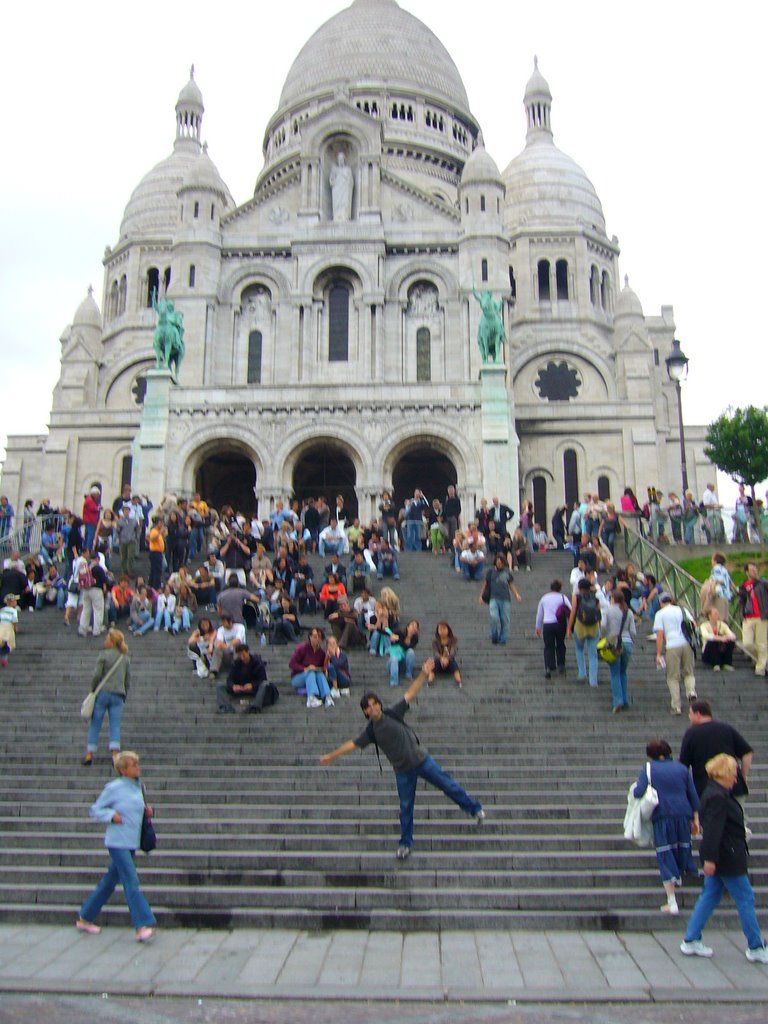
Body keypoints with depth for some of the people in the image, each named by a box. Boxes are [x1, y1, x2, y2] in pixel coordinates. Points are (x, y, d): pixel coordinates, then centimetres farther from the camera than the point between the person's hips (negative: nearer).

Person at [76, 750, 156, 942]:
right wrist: (111, 815, -17)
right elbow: (95, 810, -2)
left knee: (109, 882, 15)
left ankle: (84, 919, 29)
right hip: (117, 842, -7)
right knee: (131, 882, -12)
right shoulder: (113, 788, -10)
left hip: (131, 843, 7)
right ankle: (143, 926, -13)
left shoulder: (139, 787, 10)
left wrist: (147, 811, 4)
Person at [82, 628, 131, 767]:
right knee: (115, 725, 1)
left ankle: (89, 755, 9)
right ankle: (115, 754, -11)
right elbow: (128, 680, 12)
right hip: (118, 695, 3)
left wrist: (92, 690, 4)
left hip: (103, 693, -3)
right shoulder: (126, 658, 10)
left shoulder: (104, 655, -4)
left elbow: (97, 675, -9)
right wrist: (124, 695, 20)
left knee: (95, 724, 7)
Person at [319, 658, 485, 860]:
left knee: (448, 785, 2)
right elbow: (352, 744, 7)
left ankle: (475, 809, 20)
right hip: (403, 771, 2)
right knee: (406, 807, 8)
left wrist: (423, 674, -19)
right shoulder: (370, 731, -1)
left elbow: (410, 694, -11)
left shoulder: (392, 714, -7)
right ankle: (405, 843, 23)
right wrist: (331, 756, 10)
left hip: (421, 759, -2)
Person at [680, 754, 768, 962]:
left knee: (710, 897, 13)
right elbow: (712, 830, -26)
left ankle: (691, 941, 16)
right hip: (727, 859, -10)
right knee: (745, 899, 3)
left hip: (719, 858, 10)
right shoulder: (718, 797, -22)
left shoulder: (715, 793, 10)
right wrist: (709, 858, -27)